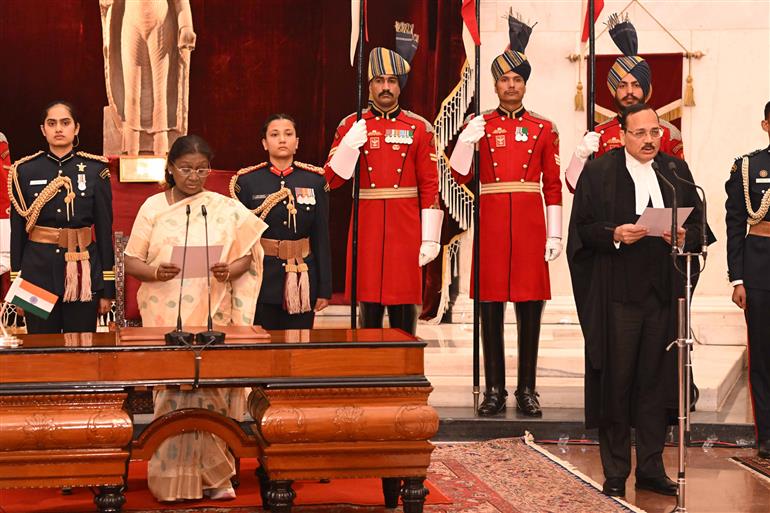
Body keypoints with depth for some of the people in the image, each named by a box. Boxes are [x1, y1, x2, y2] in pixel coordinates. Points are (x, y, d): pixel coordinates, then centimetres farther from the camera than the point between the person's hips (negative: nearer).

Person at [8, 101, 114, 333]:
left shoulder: (95, 170, 1)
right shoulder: (25, 171, 3)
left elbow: (105, 230, 2)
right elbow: (17, 231, 5)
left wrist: (107, 288, 0)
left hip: (83, 273, 0)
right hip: (38, 271, 1)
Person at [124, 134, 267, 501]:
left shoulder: (227, 209, 7)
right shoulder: (153, 207, 7)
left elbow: (247, 256, 8)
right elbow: (131, 261, 5)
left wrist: (230, 271, -14)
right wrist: (154, 272, -16)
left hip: (213, 319, 0)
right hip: (166, 320, 0)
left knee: (213, 392, -3)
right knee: (173, 393, -3)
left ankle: (213, 476, 8)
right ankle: (173, 478, 5)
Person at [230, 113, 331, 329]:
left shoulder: (314, 180, 4)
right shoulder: (247, 181, 0)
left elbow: (322, 238, 4)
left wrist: (324, 290, 2)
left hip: (302, 281, 1)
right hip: (262, 282, -1)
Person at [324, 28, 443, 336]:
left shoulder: (419, 128, 4)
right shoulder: (351, 126, 5)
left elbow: (430, 187, 2)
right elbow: (332, 181, 1)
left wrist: (430, 238, -4)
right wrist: (350, 145, -15)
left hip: (405, 230, 0)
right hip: (367, 230, 0)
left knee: (404, 314, 2)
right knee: (369, 313, 3)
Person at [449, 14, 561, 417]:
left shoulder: (543, 128, 8)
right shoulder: (480, 125, 7)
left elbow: (553, 185, 7)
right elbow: (460, 176, 0)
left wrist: (555, 233, 1)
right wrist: (466, 140, -16)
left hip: (530, 224, 0)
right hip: (492, 222, 0)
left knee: (530, 306, 2)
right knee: (491, 304, 1)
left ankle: (526, 390, 10)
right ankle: (494, 390, 9)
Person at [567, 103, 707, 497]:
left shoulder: (677, 170, 11)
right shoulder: (598, 172, 1)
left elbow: (698, 223, 13)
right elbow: (581, 228, -2)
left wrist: (684, 236, -8)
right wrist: (614, 234, -18)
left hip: (663, 293, 3)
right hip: (617, 294, -3)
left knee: (655, 381, 7)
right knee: (616, 382, 0)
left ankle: (651, 468, 17)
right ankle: (615, 472, 9)